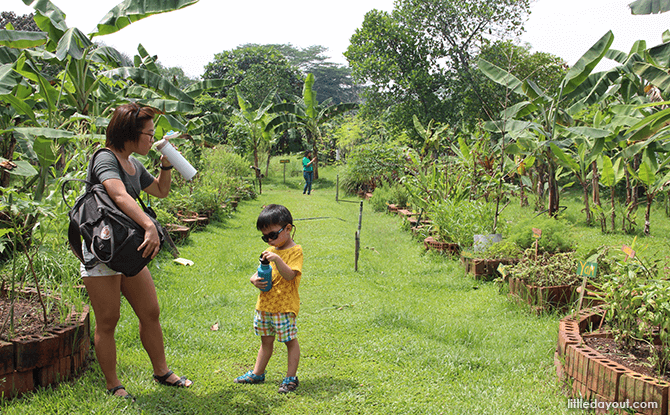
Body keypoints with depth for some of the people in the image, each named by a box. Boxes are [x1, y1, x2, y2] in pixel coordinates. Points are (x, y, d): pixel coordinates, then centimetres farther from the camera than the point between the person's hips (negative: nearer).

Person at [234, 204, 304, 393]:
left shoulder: (295, 251, -11)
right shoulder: (271, 250, 13)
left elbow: (290, 275, -22)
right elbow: (261, 271, 17)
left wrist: (277, 260, -33)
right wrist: (254, 279, -5)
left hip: (284, 306, -7)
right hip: (264, 304, 7)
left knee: (290, 341, 2)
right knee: (266, 340, 17)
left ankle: (291, 377, 11)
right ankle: (257, 373, 27)